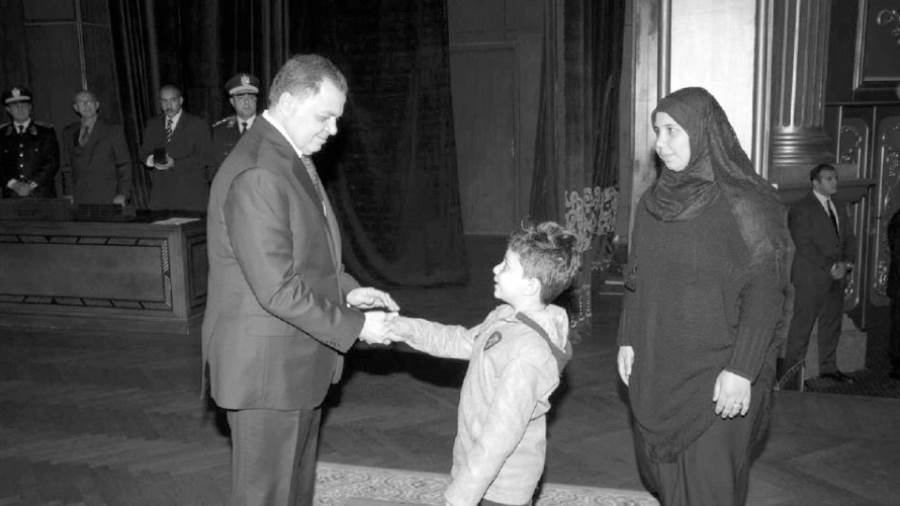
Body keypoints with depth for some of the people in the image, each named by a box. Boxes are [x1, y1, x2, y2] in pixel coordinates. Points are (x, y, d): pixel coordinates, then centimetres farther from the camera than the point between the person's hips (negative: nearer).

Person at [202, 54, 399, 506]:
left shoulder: (292, 159, 10)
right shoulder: (256, 175, -24)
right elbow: (278, 290, -26)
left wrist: (346, 290, 4)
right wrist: (352, 327, -18)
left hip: (296, 361, 10)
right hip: (266, 366, -10)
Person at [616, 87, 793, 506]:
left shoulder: (744, 203, -13)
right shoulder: (652, 203, 5)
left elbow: (764, 294, -16)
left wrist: (741, 371, -20)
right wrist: (627, 341, 7)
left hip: (716, 376, -5)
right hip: (655, 370, 6)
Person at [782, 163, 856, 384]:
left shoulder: (839, 207, 17)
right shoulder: (801, 208, -8)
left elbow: (848, 239, 16)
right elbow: (805, 245, -14)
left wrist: (846, 264, -2)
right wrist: (831, 267, -16)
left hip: (837, 275, 7)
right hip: (811, 276, -7)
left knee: (832, 324, 11)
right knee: (802, 324, -3)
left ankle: (829, 368, 22)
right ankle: (792, 372, 4)